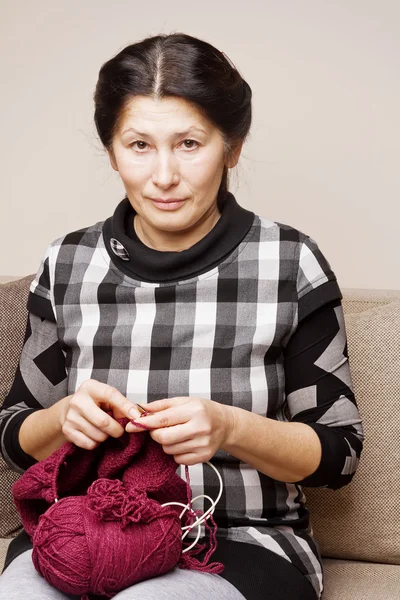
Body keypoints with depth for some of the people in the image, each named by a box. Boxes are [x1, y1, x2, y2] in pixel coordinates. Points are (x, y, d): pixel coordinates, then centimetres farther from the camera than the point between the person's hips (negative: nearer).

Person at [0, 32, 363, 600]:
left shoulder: (291, 264, -6)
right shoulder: (67, 265, 3)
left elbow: (338, 452, -1)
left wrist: (229, 429, -20)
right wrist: (65, 418, -13)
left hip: (243, 542, -3)